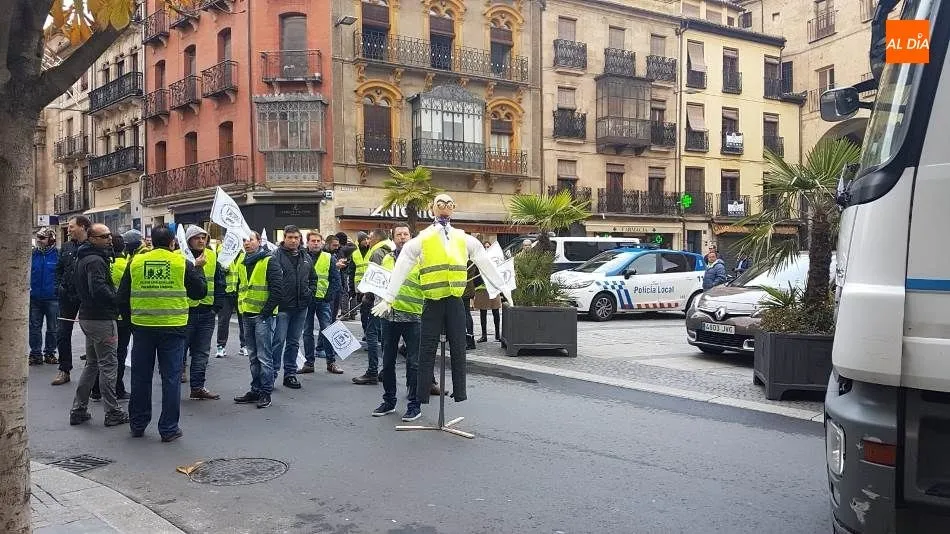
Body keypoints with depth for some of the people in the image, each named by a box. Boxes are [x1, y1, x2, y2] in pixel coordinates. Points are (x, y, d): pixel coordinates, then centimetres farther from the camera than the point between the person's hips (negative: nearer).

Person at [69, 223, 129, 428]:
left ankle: (78, 410, 22)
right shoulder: (96, 261, -18)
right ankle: (112, 413, 4)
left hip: (87, 316, 10)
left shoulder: (82, 259, 15)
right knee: (108, 365, -2)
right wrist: (118, 300, -14)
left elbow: (76, 285, 23)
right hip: (102, 318, -10)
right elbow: (99, 289, -27)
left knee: (92, 364, 18)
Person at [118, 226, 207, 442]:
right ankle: (168, 429, 7)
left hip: (142, 327, 3)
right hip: (173, 328, -2)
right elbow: (200, 292, 5)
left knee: (140, 377, 13)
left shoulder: (136, 262, 3)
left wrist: (129, 317, 23)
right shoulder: (183, 263, -4)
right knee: (171, 378, 4)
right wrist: (198, 269, 19)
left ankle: (137, 424, 24)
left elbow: (122, 296, 8)